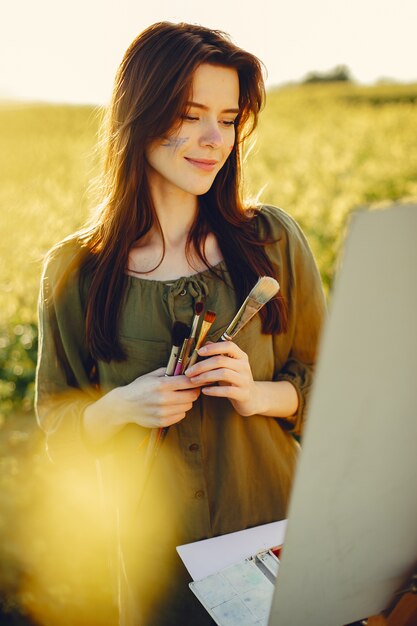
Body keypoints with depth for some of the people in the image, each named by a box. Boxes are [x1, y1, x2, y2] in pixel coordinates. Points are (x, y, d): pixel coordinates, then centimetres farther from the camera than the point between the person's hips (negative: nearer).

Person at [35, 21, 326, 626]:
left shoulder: (274, 240, -6)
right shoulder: (74, 271, -6)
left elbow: (327, 377, 1)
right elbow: (58, 426, 2)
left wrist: (260, 394, -18)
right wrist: (122, 406, -18)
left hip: (275, 526, 1)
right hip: (156, 547, 0)